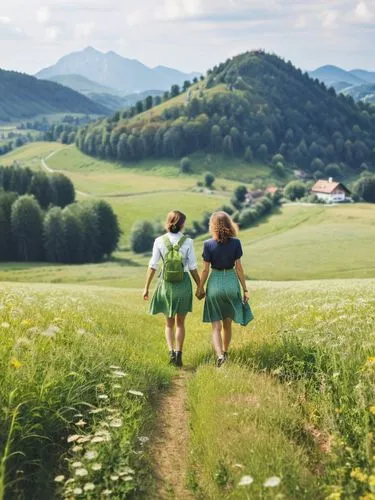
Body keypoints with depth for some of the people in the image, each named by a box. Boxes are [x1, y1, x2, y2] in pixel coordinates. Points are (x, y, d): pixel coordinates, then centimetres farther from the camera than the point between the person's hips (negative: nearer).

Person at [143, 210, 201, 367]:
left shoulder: (159, 241, -4)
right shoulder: (188, 242, -6)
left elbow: (153, 266, -2)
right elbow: (193, 268, -3)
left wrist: (146, 287, 5)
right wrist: (200, 286, 8)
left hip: (166, 283, 1)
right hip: (183, 283, -1)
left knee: (169, 323, 15)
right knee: (180, 323, 14)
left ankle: (171, 352, -1)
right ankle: (179, 354, 8)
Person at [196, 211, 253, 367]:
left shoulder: (208, 244, -9)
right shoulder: (235, 243, -6)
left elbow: (205, 269, -6)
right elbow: (239, 268, -5)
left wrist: (200, 287, 7)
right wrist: (245, 289, 2)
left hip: (215, 283, -2)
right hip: (231, 282, 2)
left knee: (216, 325, 3)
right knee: (227, 323, 19)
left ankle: (220, 355, -16)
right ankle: (225, 352, 33)